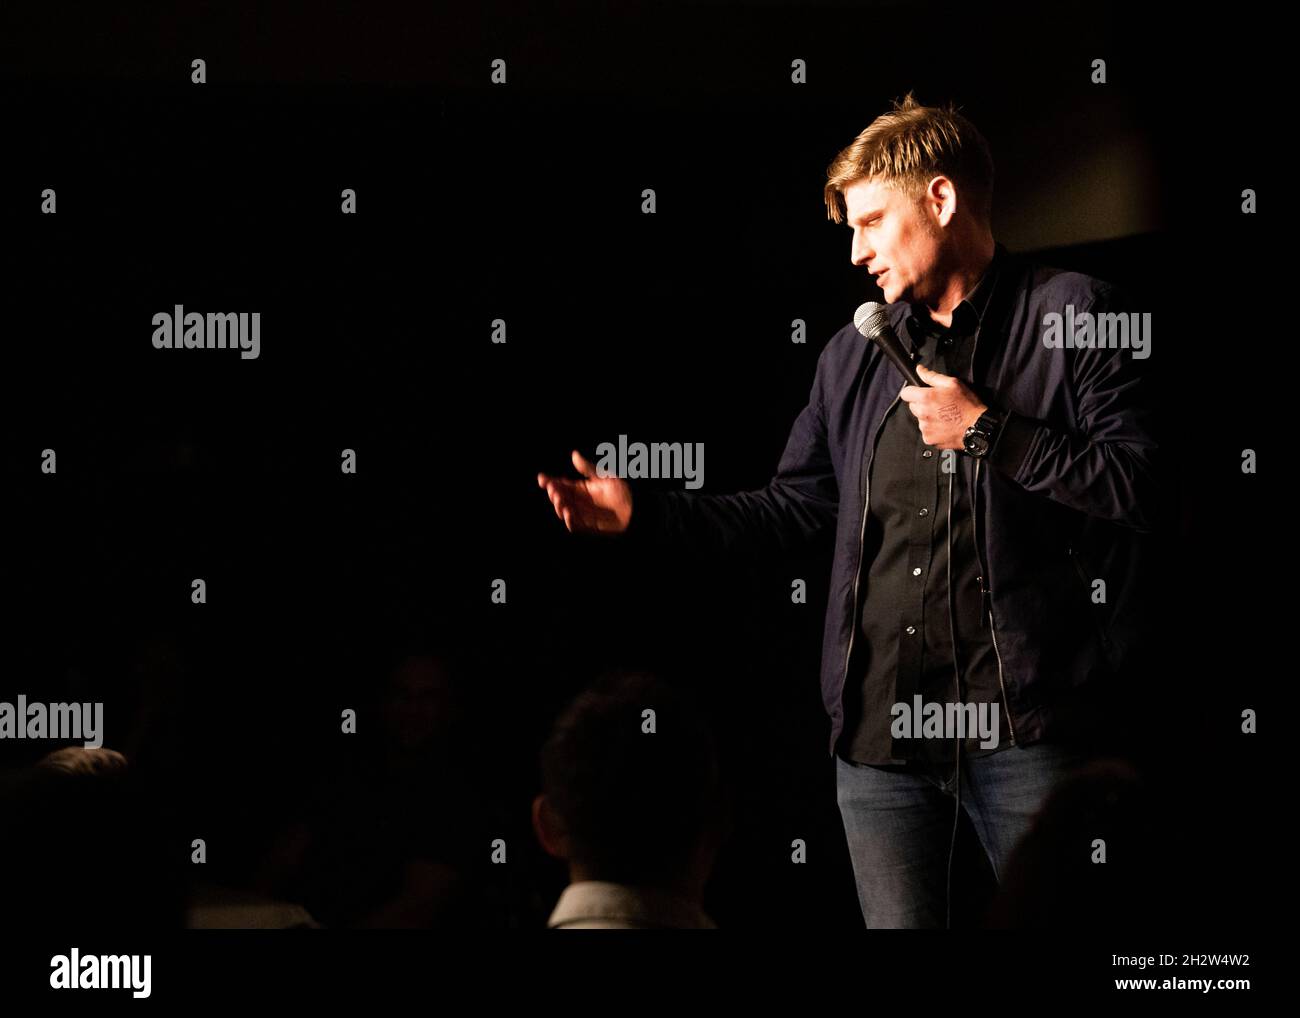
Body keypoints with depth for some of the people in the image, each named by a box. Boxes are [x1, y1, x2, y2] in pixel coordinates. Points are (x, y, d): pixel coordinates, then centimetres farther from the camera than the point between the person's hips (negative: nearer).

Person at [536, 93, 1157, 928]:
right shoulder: (856, 357, 18)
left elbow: (1141, 484, -10)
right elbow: (790, 510, 21)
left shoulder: (1074, 317, 0)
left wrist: (988, 432, -11)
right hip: (880, 723, 5)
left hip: (1022, 721, -5)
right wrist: (640, 513, 13)